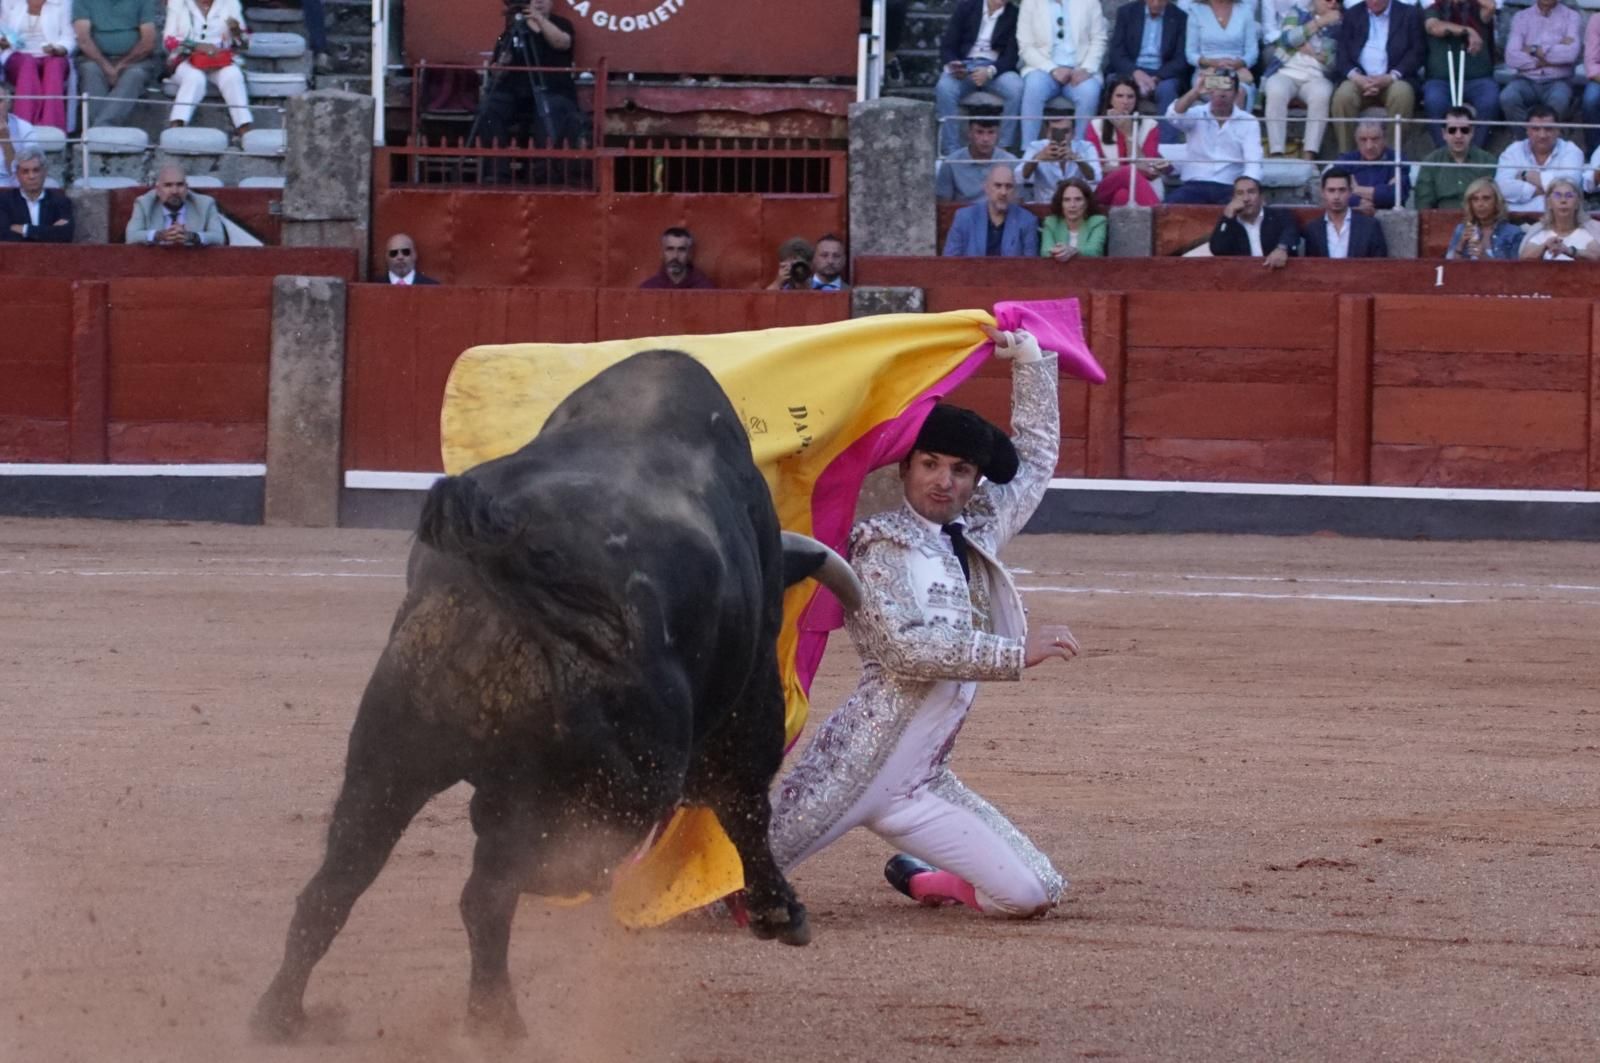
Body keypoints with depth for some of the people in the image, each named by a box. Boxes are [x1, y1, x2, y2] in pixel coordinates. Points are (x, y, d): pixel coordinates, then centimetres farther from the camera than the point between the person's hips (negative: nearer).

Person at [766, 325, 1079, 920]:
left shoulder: (976, 534, 15)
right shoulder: (883, 547, -4)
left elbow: (1035, 459, 29)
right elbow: (903, 648, -18)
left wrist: (1031, 360, 23)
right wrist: (1015, 654, -18)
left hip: (920, 787, 7)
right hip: (857, 767, -7)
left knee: (1031, 893, -1)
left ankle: (919, 879, 24)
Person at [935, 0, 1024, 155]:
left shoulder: (1014, 16, 6)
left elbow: (1012, 55, -4)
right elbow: (947, 45, 5)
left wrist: (990, 71, -24)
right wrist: (952, 64, -18)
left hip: (996, 69, 0)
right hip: (964, 67, 0)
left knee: (1016, 88, -33)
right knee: (945, 88, -33)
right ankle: (950, 153, -31)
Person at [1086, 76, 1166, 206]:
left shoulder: (1149, 126, 7)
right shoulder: (1096, 126, 9)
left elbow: (1146, 170, -4)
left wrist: (1129, 134, -8)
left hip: (1141, 189, 0)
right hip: (1106, 190, 0)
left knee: (1123, 195, -39)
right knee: (1128, 173, -36)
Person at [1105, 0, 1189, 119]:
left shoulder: (1180, 17, 3)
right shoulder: (1126, 12, 7)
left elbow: (1181, 59, -2)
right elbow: (1116, 54, 0)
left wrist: (1157, 78, -20)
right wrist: (1135, 72, -20)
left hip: (1163, 75, -1)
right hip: (1130, 72, 1)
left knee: (1166, 89, -34)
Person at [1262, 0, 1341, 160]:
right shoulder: (1296, 14, 15)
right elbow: (1288, 38, -5)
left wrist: (1313, 52, -7)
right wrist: (1320, 22, -4)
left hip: (1317, 78, 0)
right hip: (1286, 73, 0)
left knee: (1321, 94, -35)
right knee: (1276, 91, -35)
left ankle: (1309, 156, -39)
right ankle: (1276, 154, -38)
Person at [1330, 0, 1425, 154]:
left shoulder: (1408, 14, 8)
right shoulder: (1352, 15, 13)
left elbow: (1416, 54, -1)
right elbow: (1342, 55, 6)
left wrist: (1390, 77, -16)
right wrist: (1356, 77, -15)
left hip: (1393, 81, -1)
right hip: (1360, 80, 1)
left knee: (1402, 93, -35)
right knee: (1343, 95, -30)